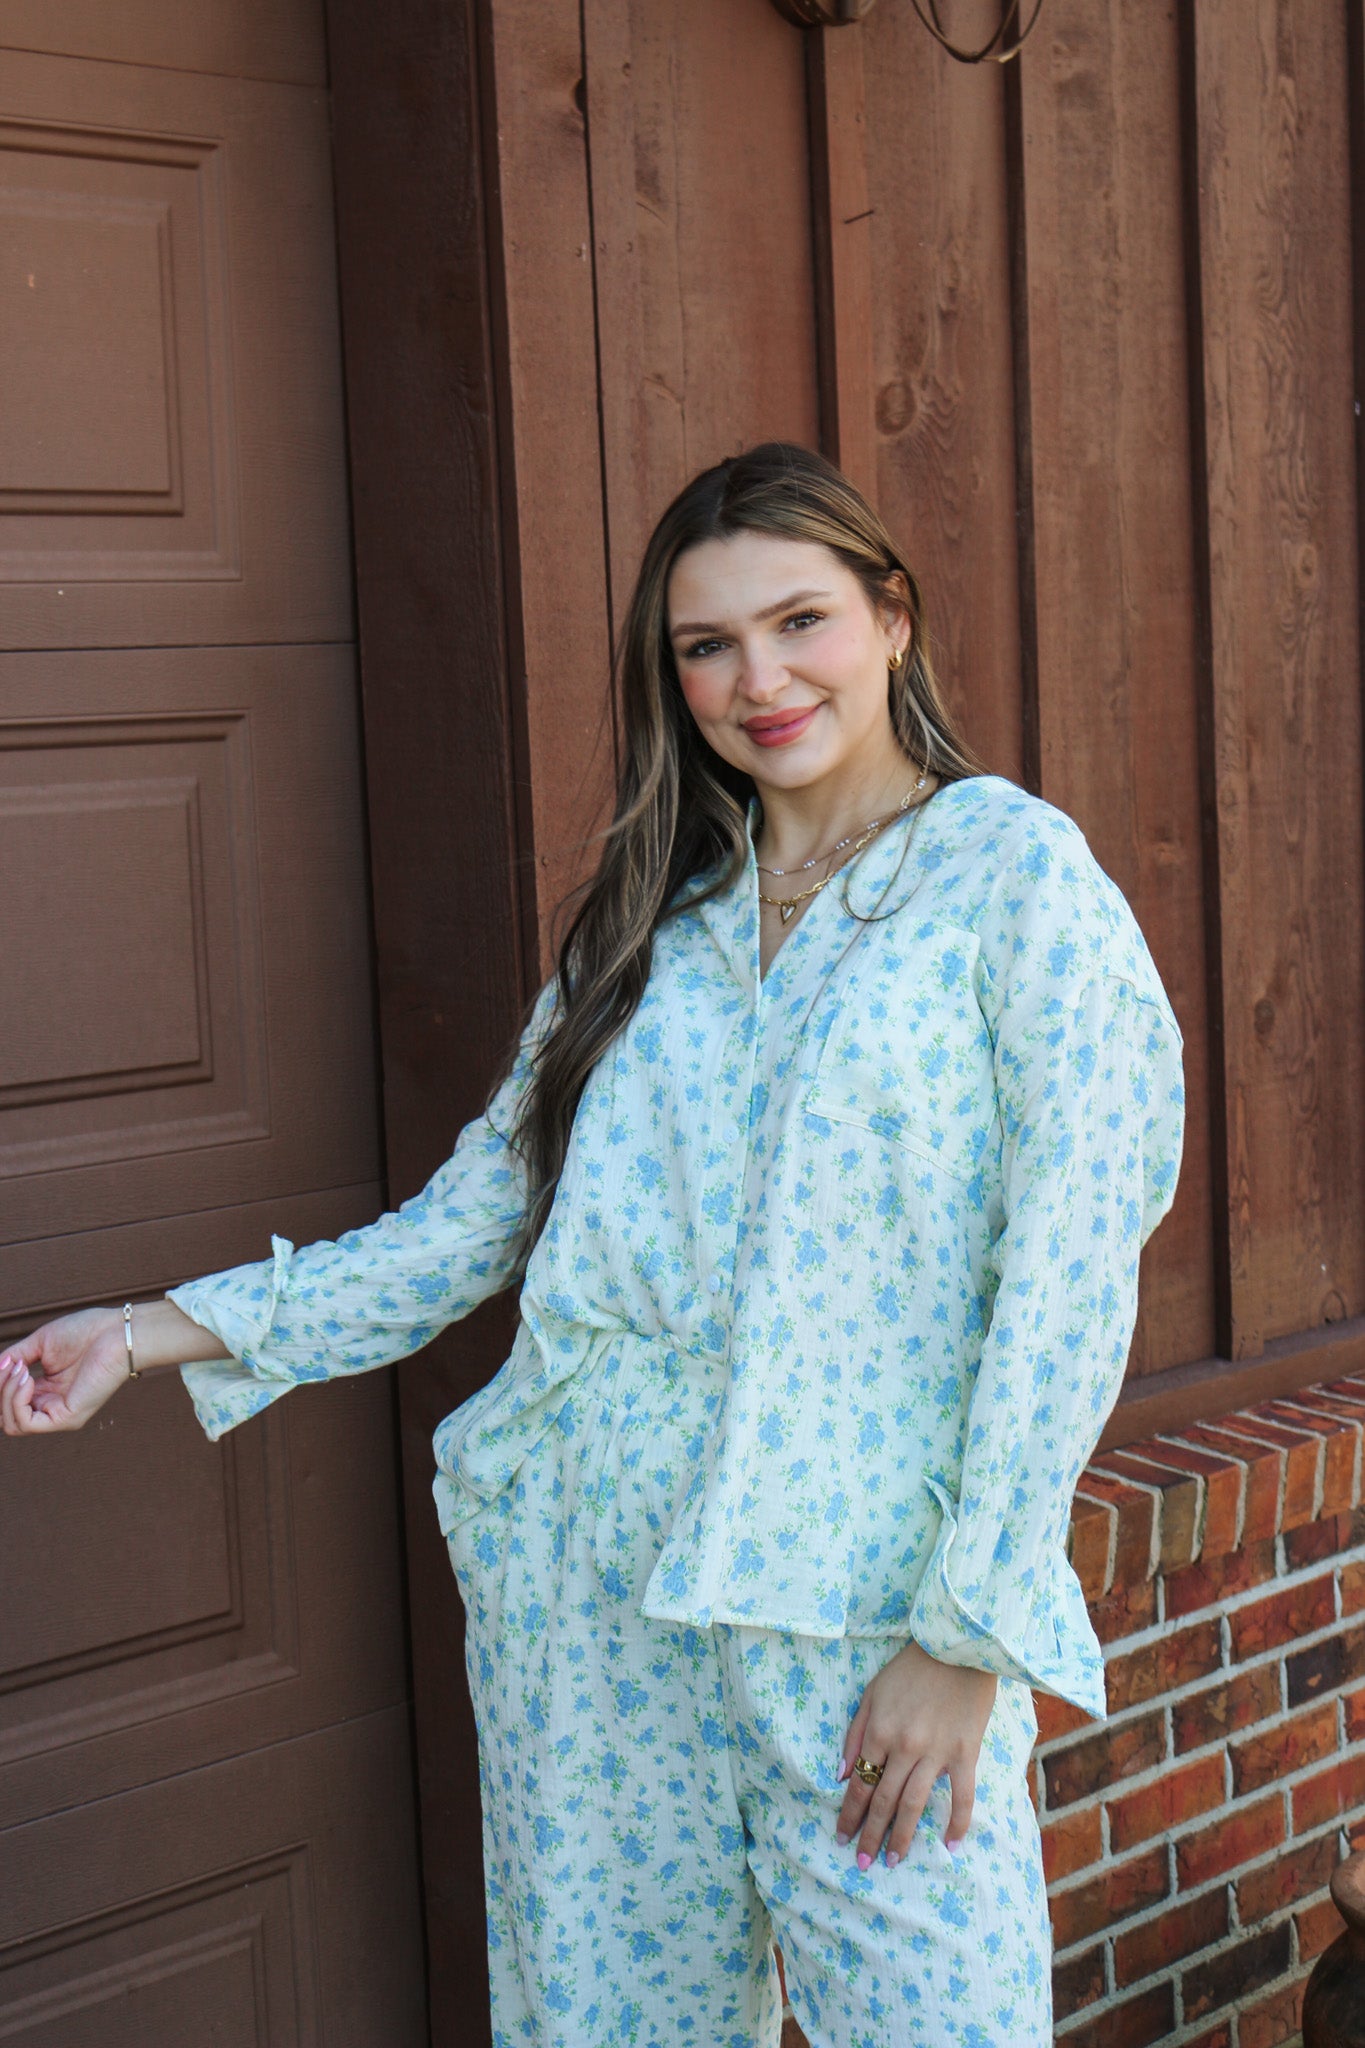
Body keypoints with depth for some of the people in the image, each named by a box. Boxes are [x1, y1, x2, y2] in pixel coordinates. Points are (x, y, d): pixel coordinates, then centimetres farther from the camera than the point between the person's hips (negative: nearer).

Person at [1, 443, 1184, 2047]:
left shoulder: (1015, 871, -3)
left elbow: (1067, 1275, -8)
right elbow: (476, 1217, 11)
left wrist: (969, 1633, -12)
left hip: (865, 1599, -4)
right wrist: (153, 1335, 5)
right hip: (585, 1573, 4)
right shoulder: (653, 915, 12)